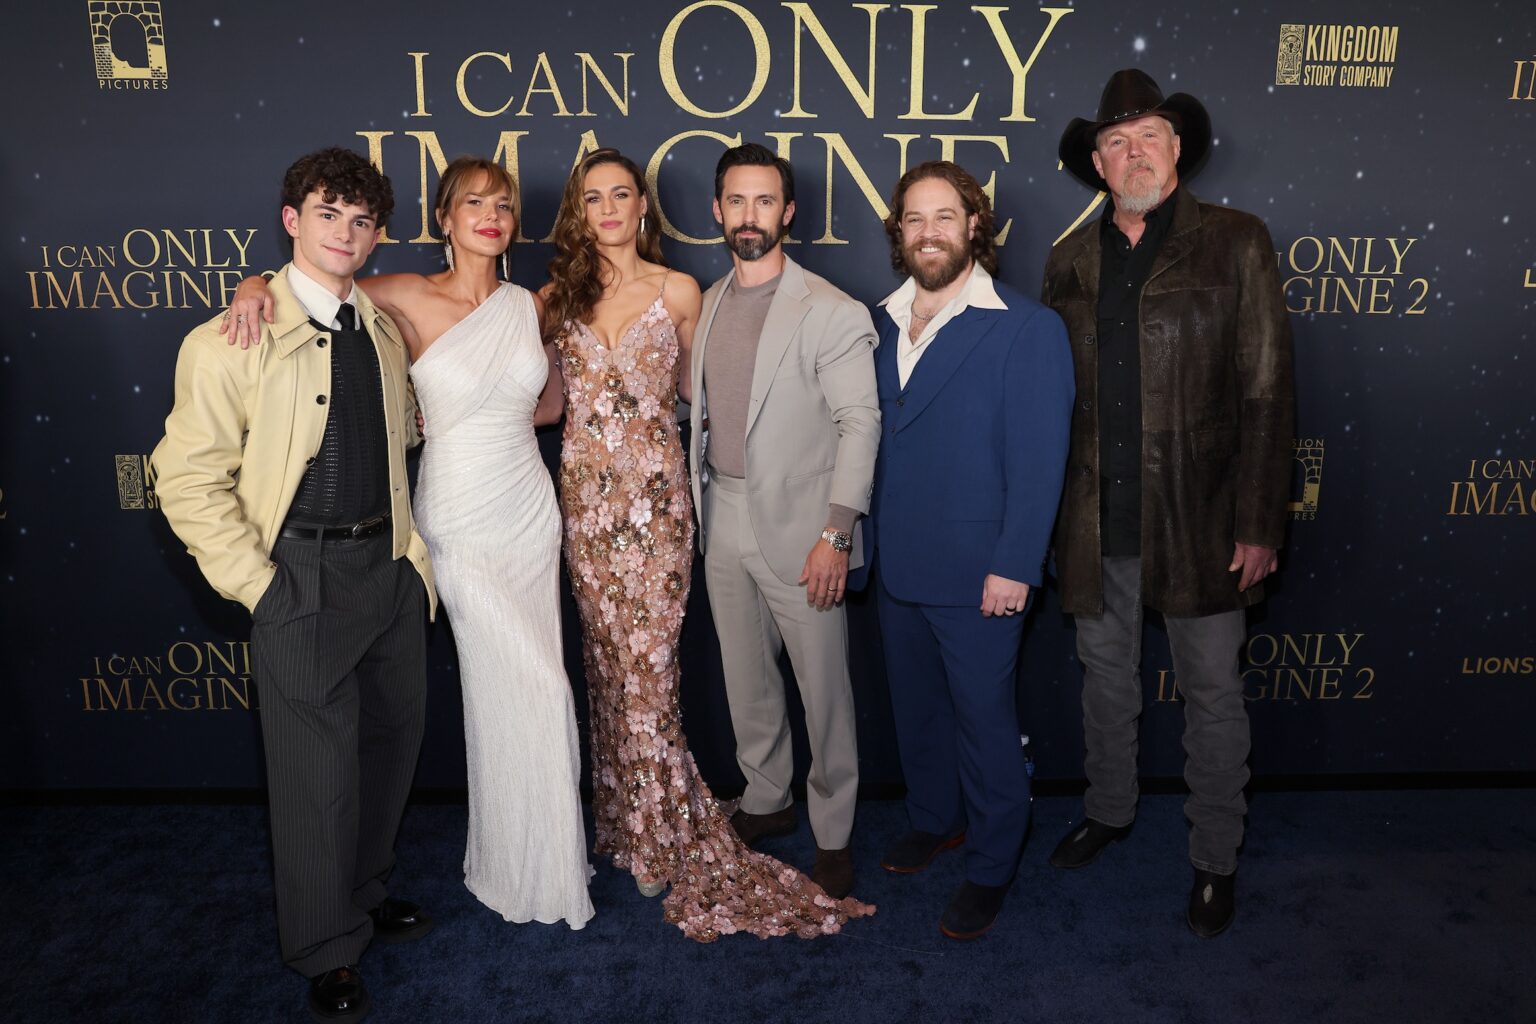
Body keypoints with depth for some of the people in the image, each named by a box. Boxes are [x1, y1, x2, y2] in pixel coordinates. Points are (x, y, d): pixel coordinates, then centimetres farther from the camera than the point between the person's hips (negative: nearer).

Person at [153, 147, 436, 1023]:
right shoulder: (232, 342, -11)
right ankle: (328, 950, 24)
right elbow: (189, 479, -10)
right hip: (304, 574, -6)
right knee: (318, 761, 3)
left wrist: (411, 546, 11)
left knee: (392, 738, 16)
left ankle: (367, 892, 40)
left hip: (390, 563, 6)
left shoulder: (385, 328, 7)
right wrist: (258, 584, -13)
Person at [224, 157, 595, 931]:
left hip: (530, 509, 4)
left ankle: (508, 854, 31)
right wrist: (257, 285, -18)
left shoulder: (528, 306, 5)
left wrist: (474, 413, 3)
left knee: (507, 689, 11)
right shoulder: (409, 299, -7)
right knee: (536, 688, -3)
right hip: (462, 517, -4)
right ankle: (533, 873, 19)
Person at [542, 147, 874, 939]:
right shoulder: (560, 297, 9)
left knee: (645, 663, -3)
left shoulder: (678, 292, 2)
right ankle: (631, 820, 25)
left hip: (653, 495, -3)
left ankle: (666, 835, 13)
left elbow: (692, 386, 11)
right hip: (585, 494, 3)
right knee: (608, 658, 8)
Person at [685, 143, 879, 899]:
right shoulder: (708, 304, 11)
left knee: (823, 687, 2)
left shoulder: (832, 313, -9)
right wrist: (698, 499, 9)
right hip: (723, 520, 6)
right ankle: (765, 802, 36)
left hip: (798, 526, -6)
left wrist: (836, 533, -18)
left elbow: (860, 423, -12)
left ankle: (833, 832, 21)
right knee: (745, 678, 17)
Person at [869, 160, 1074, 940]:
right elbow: (872, 435, 8)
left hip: (975, 574, -5)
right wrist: (868, 539, 4)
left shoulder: (1027, 329, -10)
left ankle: (991, 867, 26)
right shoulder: (883, 323, 7)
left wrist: (1013, 567, -16)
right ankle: (933, 819, 42)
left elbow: (1039, 459, -13)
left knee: (984, 718, 7)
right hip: (896, 566, 6)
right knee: (916, 706, 20)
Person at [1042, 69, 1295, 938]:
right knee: (1107, 679, 18)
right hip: (1098, 521, 3)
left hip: (1199, 519, -3)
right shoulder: (1073, 261, 7)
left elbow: (1266, 393, -6)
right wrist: (1049, 507, 6)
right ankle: (1110, 811, 41)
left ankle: (1216, 858, 28)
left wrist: (1260, 524, -10)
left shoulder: (1236, 245, -2)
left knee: (1213, 695, 9)